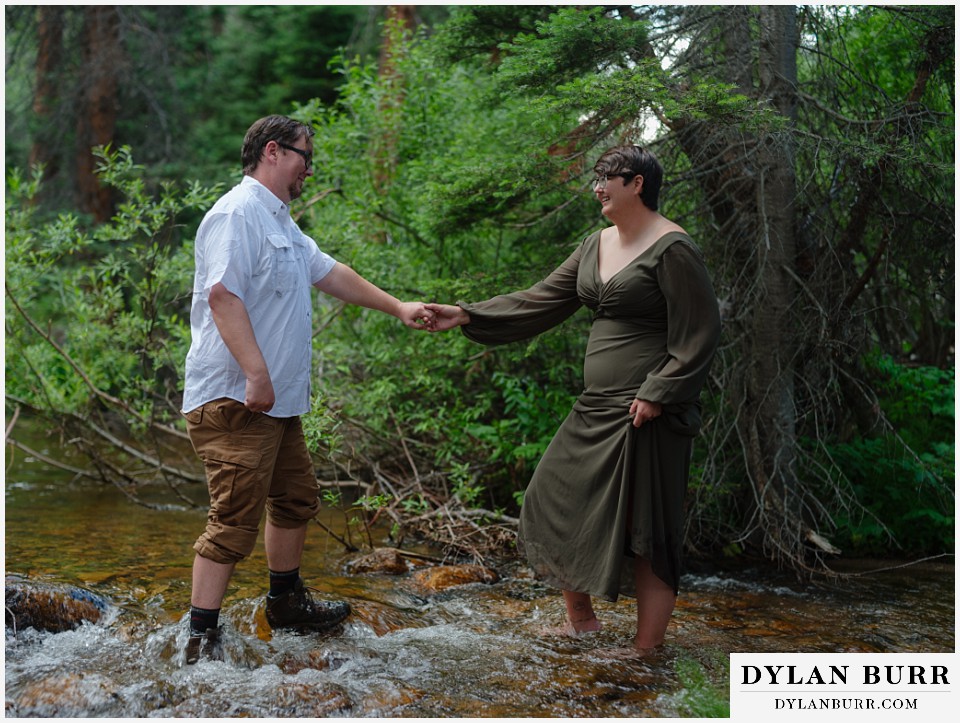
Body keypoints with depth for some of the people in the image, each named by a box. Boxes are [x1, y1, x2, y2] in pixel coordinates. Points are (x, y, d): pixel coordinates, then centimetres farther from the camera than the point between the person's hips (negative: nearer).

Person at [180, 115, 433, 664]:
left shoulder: (282, 223, 20)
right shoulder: (238, 214, -14)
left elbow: (330, 273, 29)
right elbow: (222, 294, -24)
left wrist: (398, 308, 30)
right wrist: (256, 373, -29)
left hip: (278, 400, 11)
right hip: (236, 400, -11)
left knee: (296, 499, 20)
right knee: (236, 517, -10)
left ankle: (287, 602, 37)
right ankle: (202, 639, -5)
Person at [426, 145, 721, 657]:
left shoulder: (671, 249, -13)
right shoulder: (598, 244, 12)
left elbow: (698, 333, -15)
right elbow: (542, 301, 13)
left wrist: (657, 395, -19)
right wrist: (467, 316, 8)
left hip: (646, 411, -9)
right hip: (597, 406, 9)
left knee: (643, 523, -2)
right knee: (557, 500, 13)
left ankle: (648, 644, 11)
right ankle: (580, 619, 28)